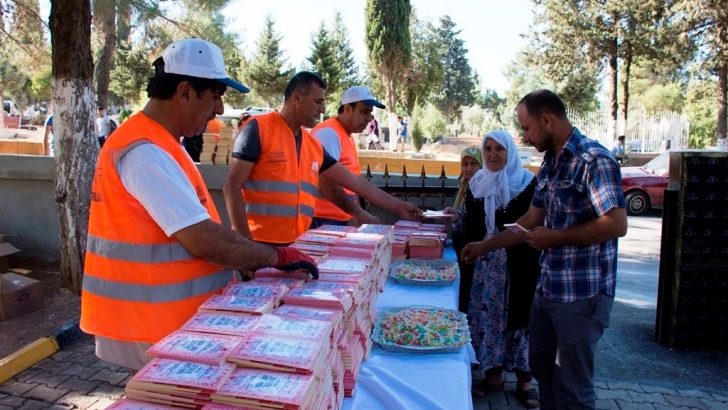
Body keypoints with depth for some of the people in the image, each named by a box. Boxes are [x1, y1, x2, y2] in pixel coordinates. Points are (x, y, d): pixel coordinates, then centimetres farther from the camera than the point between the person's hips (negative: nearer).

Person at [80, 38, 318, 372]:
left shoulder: (158, 143, 10)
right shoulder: (145, 152, -23)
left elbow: (193, 232, 13)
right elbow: (204, 241, -27)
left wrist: (255, 259, 9)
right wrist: (278, 257, -16)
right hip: (152, 326, -9)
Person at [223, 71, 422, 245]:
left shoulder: (314, 147, 10)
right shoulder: (259, 129, -7)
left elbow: (356, 183, 16)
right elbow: (232, 187, -11)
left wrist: (397, 206, 16)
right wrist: (245, 242, -16)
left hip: (296, 246, 6)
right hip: (260, 244, -6)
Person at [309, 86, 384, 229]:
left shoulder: (349, 137, 15)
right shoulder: (328, 133, -14)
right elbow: (326, 182, -23)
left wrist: (358, 213, 12)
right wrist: (357, 212, -25)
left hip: (341, 219, 9)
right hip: (323, 220, -9)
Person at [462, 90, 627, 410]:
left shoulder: (594, 160, -17)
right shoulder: (550, 163, 10)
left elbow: (616, 224, -25)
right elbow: (531, 220, 17)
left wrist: (555, 237, -18)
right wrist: (485, 246, 17)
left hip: (582, 293, -9)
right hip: (548, 286, 9)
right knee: (541, 367, 21)